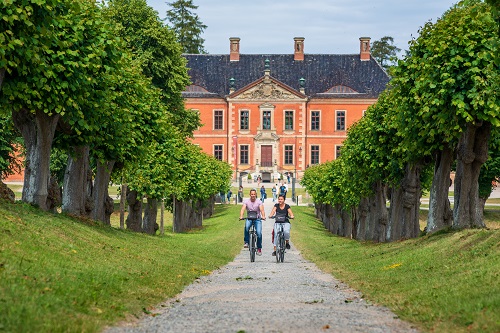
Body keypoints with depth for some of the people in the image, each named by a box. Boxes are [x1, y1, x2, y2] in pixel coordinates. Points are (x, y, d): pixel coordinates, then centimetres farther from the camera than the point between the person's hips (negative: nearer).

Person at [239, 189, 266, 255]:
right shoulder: (246, 201, -4)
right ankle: (246, 242, -19)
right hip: (249, 218, 0)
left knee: (259, 233, -17)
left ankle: (259, 248, 1)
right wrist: (241, 216, -39)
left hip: (257, 219, 0)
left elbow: (262, 210, -21)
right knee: (246, 226, -34)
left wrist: (263, 216, -42)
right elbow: (243, 209, -19)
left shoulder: (259, 202, -6)